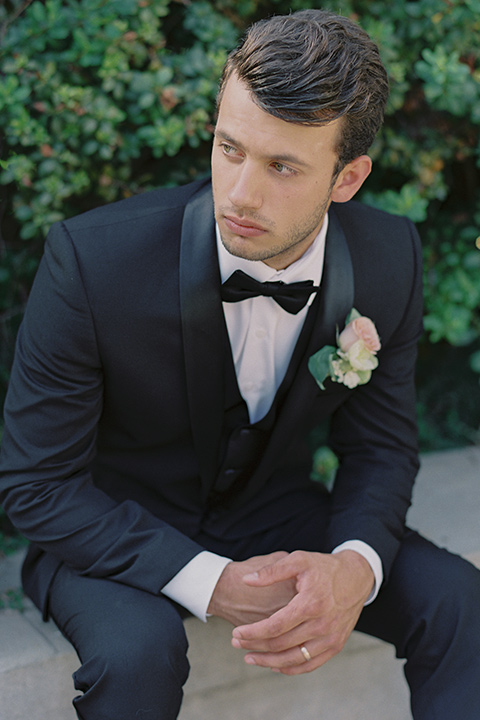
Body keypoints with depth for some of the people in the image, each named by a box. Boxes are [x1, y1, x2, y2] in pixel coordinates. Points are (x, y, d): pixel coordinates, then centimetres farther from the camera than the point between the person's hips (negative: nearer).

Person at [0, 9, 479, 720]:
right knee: (138, 649, -33)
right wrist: (211, 583, -29)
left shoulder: (390, 260, -15)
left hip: (270, 510, 3)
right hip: (115, 528, -2)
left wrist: (356, 567, -26)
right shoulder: (92, 259, -27)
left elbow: (380, 447, -3)